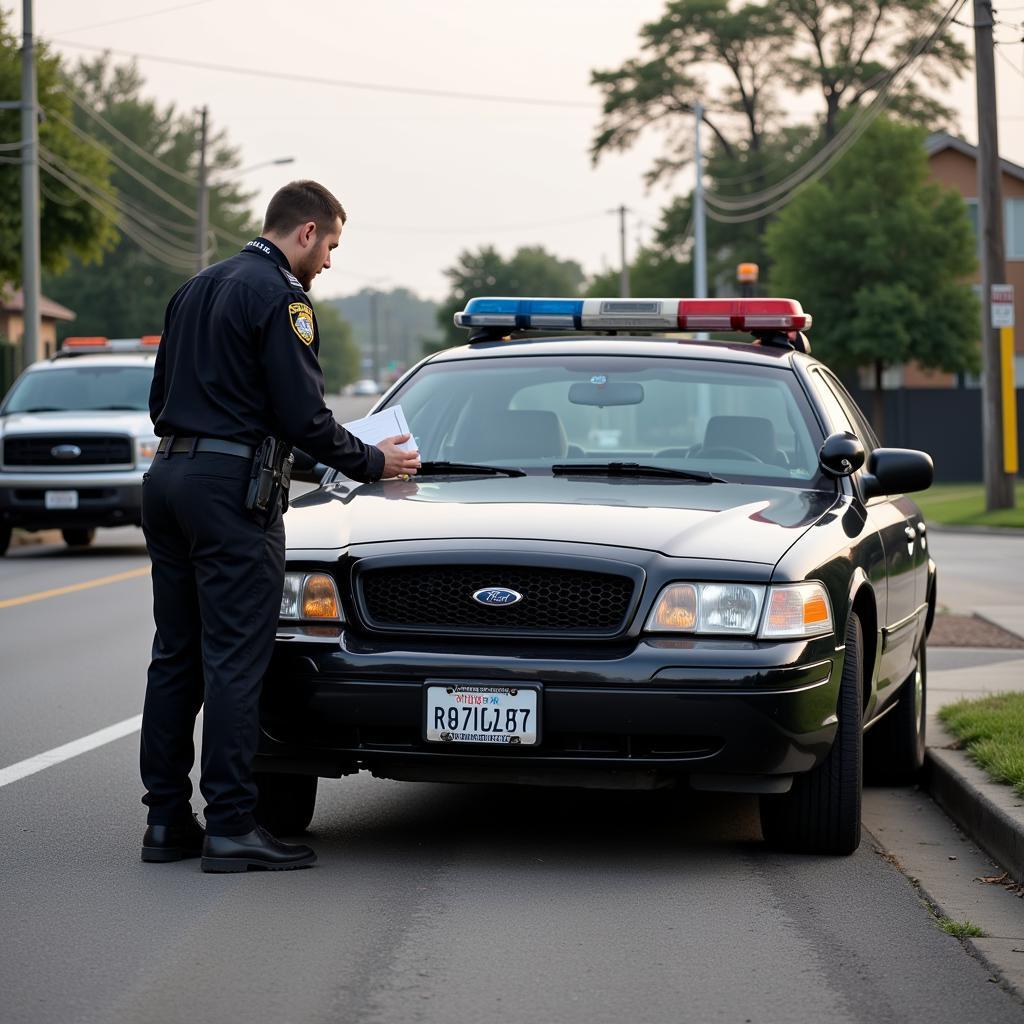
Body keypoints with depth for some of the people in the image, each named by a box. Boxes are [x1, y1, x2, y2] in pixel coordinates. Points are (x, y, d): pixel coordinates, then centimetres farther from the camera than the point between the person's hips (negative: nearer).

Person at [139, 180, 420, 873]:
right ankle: (231, 826, -7)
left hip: (167, 476, 9)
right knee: (235, 659, -7)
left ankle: (167, 820, 12)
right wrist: (373, 463, -1)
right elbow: (303, 417, -14)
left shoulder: (197, 289, 18)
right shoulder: (280, 296, -9)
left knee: (175, 657, 10)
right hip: (229, 486, -9)